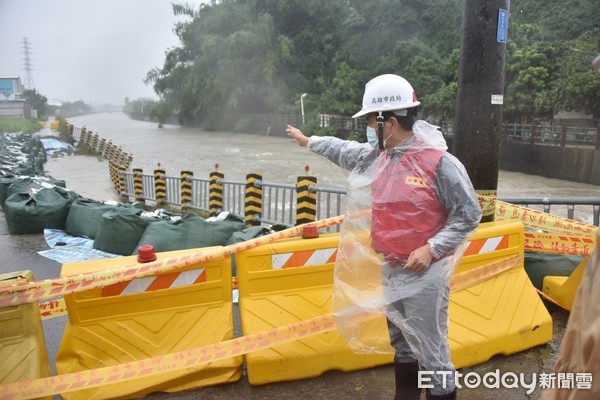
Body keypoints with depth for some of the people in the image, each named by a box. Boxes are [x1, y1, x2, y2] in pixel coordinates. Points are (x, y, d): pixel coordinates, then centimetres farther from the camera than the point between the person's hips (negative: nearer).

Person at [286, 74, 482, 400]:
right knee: (401, 343, 23)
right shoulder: (378, 156, 3)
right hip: (390, 269, 8)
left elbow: (469, 213, -14)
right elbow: (346, 151, 21)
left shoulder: (439, 162, -19)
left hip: (424, 272, -7)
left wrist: (432, 248, -22)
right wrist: (308, 142, 32)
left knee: (429, 348, -2)